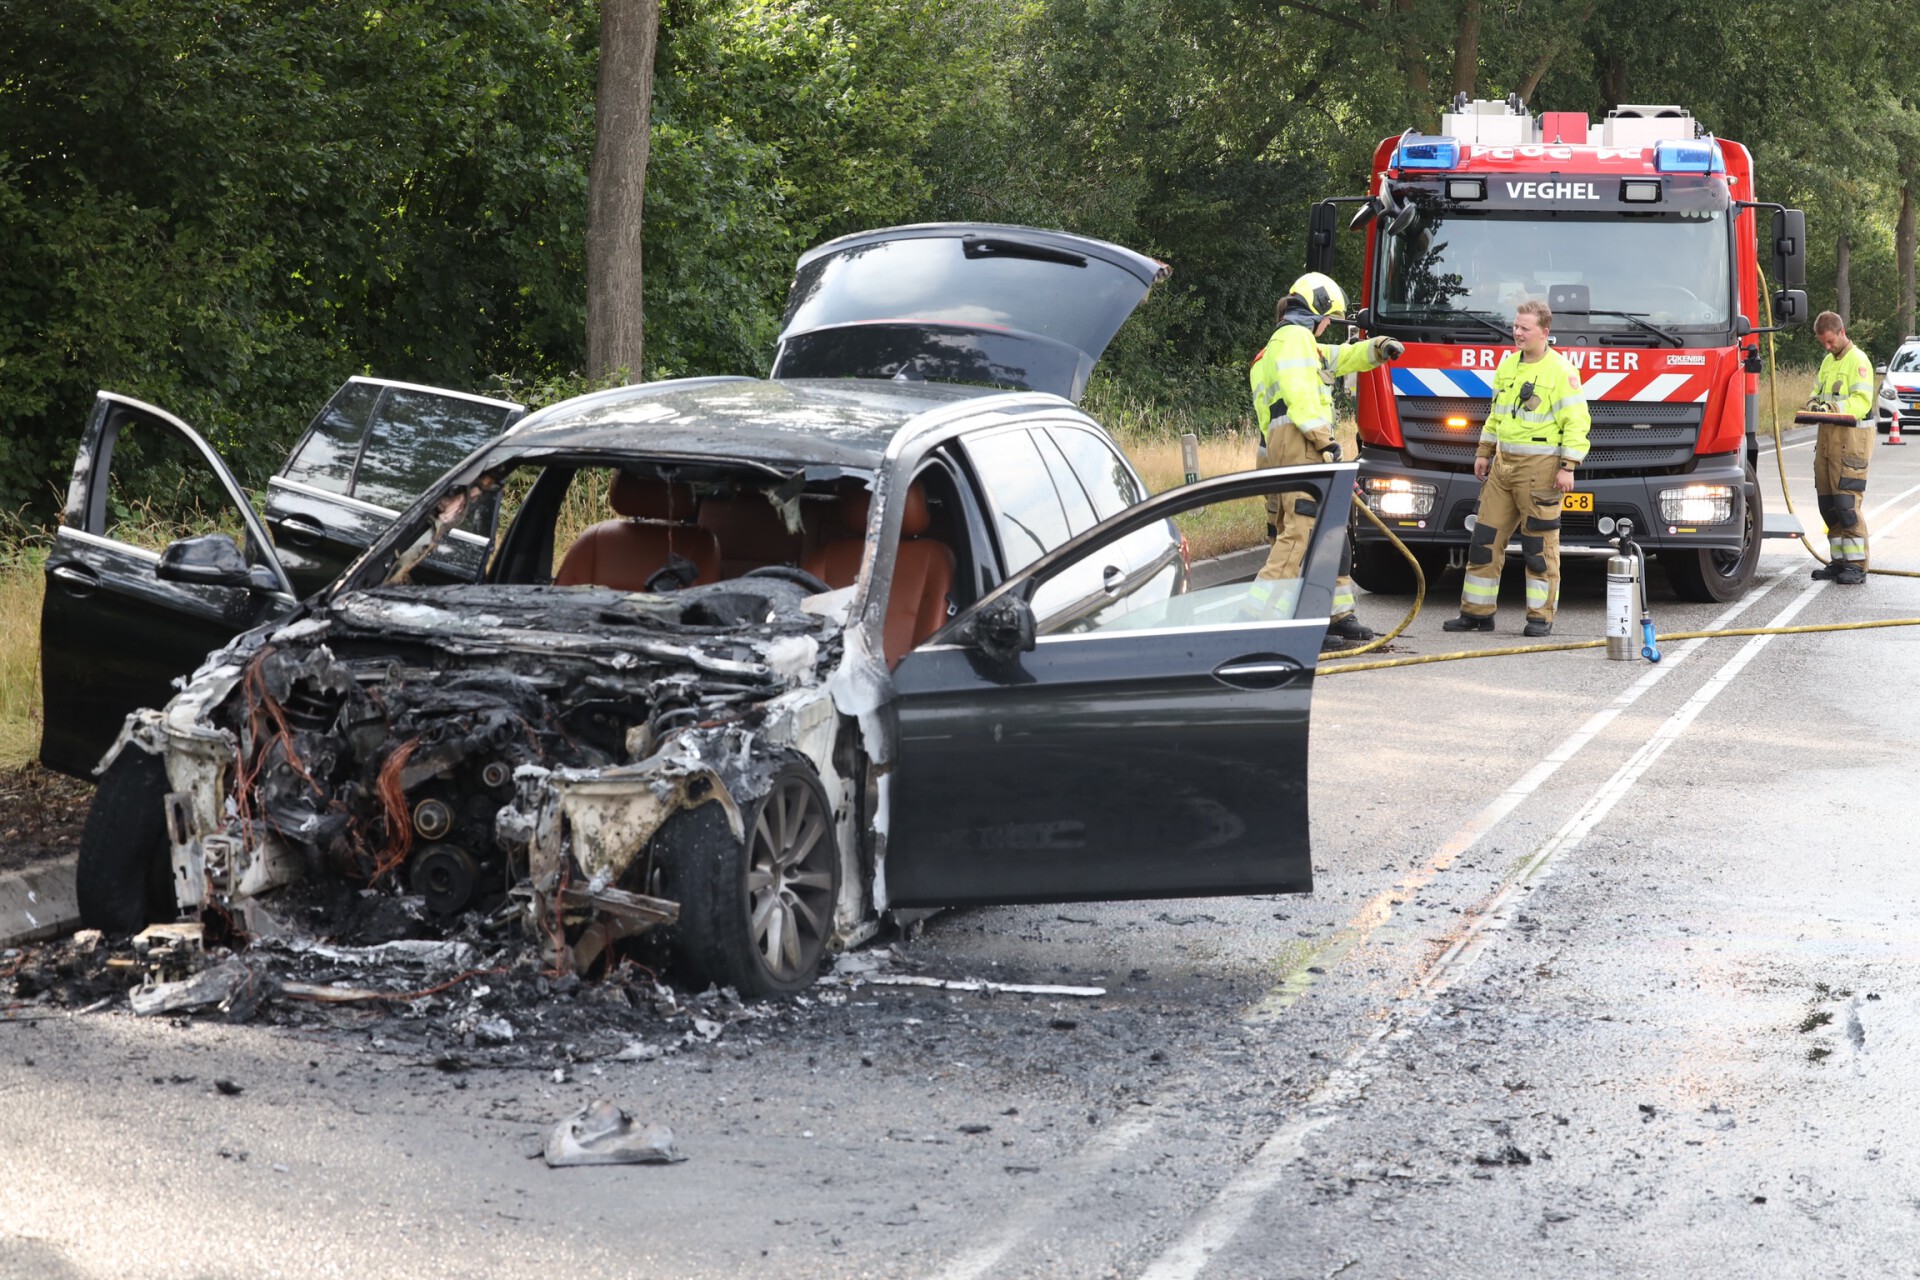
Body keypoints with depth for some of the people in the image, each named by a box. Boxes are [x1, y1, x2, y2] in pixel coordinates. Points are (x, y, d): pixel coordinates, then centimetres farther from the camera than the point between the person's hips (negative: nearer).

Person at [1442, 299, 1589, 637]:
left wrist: (1567, 467, -16)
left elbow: (1576, 422, -11)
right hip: (1503, 463, 7)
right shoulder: (1507, 365, 13)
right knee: (1485, 538, 6)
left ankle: (1541, 616, 5)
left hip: (1540, 466, -7)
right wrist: (1483, 452, 19)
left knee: (1540, 545, -3)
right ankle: (1476, 612, 12)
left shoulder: (1561, 371, -9)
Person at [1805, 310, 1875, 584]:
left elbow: (1863, 402, -16)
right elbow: (1818, 389, 22)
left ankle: (1856, 564, -9)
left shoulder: (1858, 360, -7)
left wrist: (1834, 406, -27)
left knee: (1847, 502, -11)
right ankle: (1839, 560, 16)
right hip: (1827, 436, 8)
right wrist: (1814, 402, -1)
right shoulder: (1828, 361, 19)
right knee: (1828, 503, 9)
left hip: (1851, 437, -8)